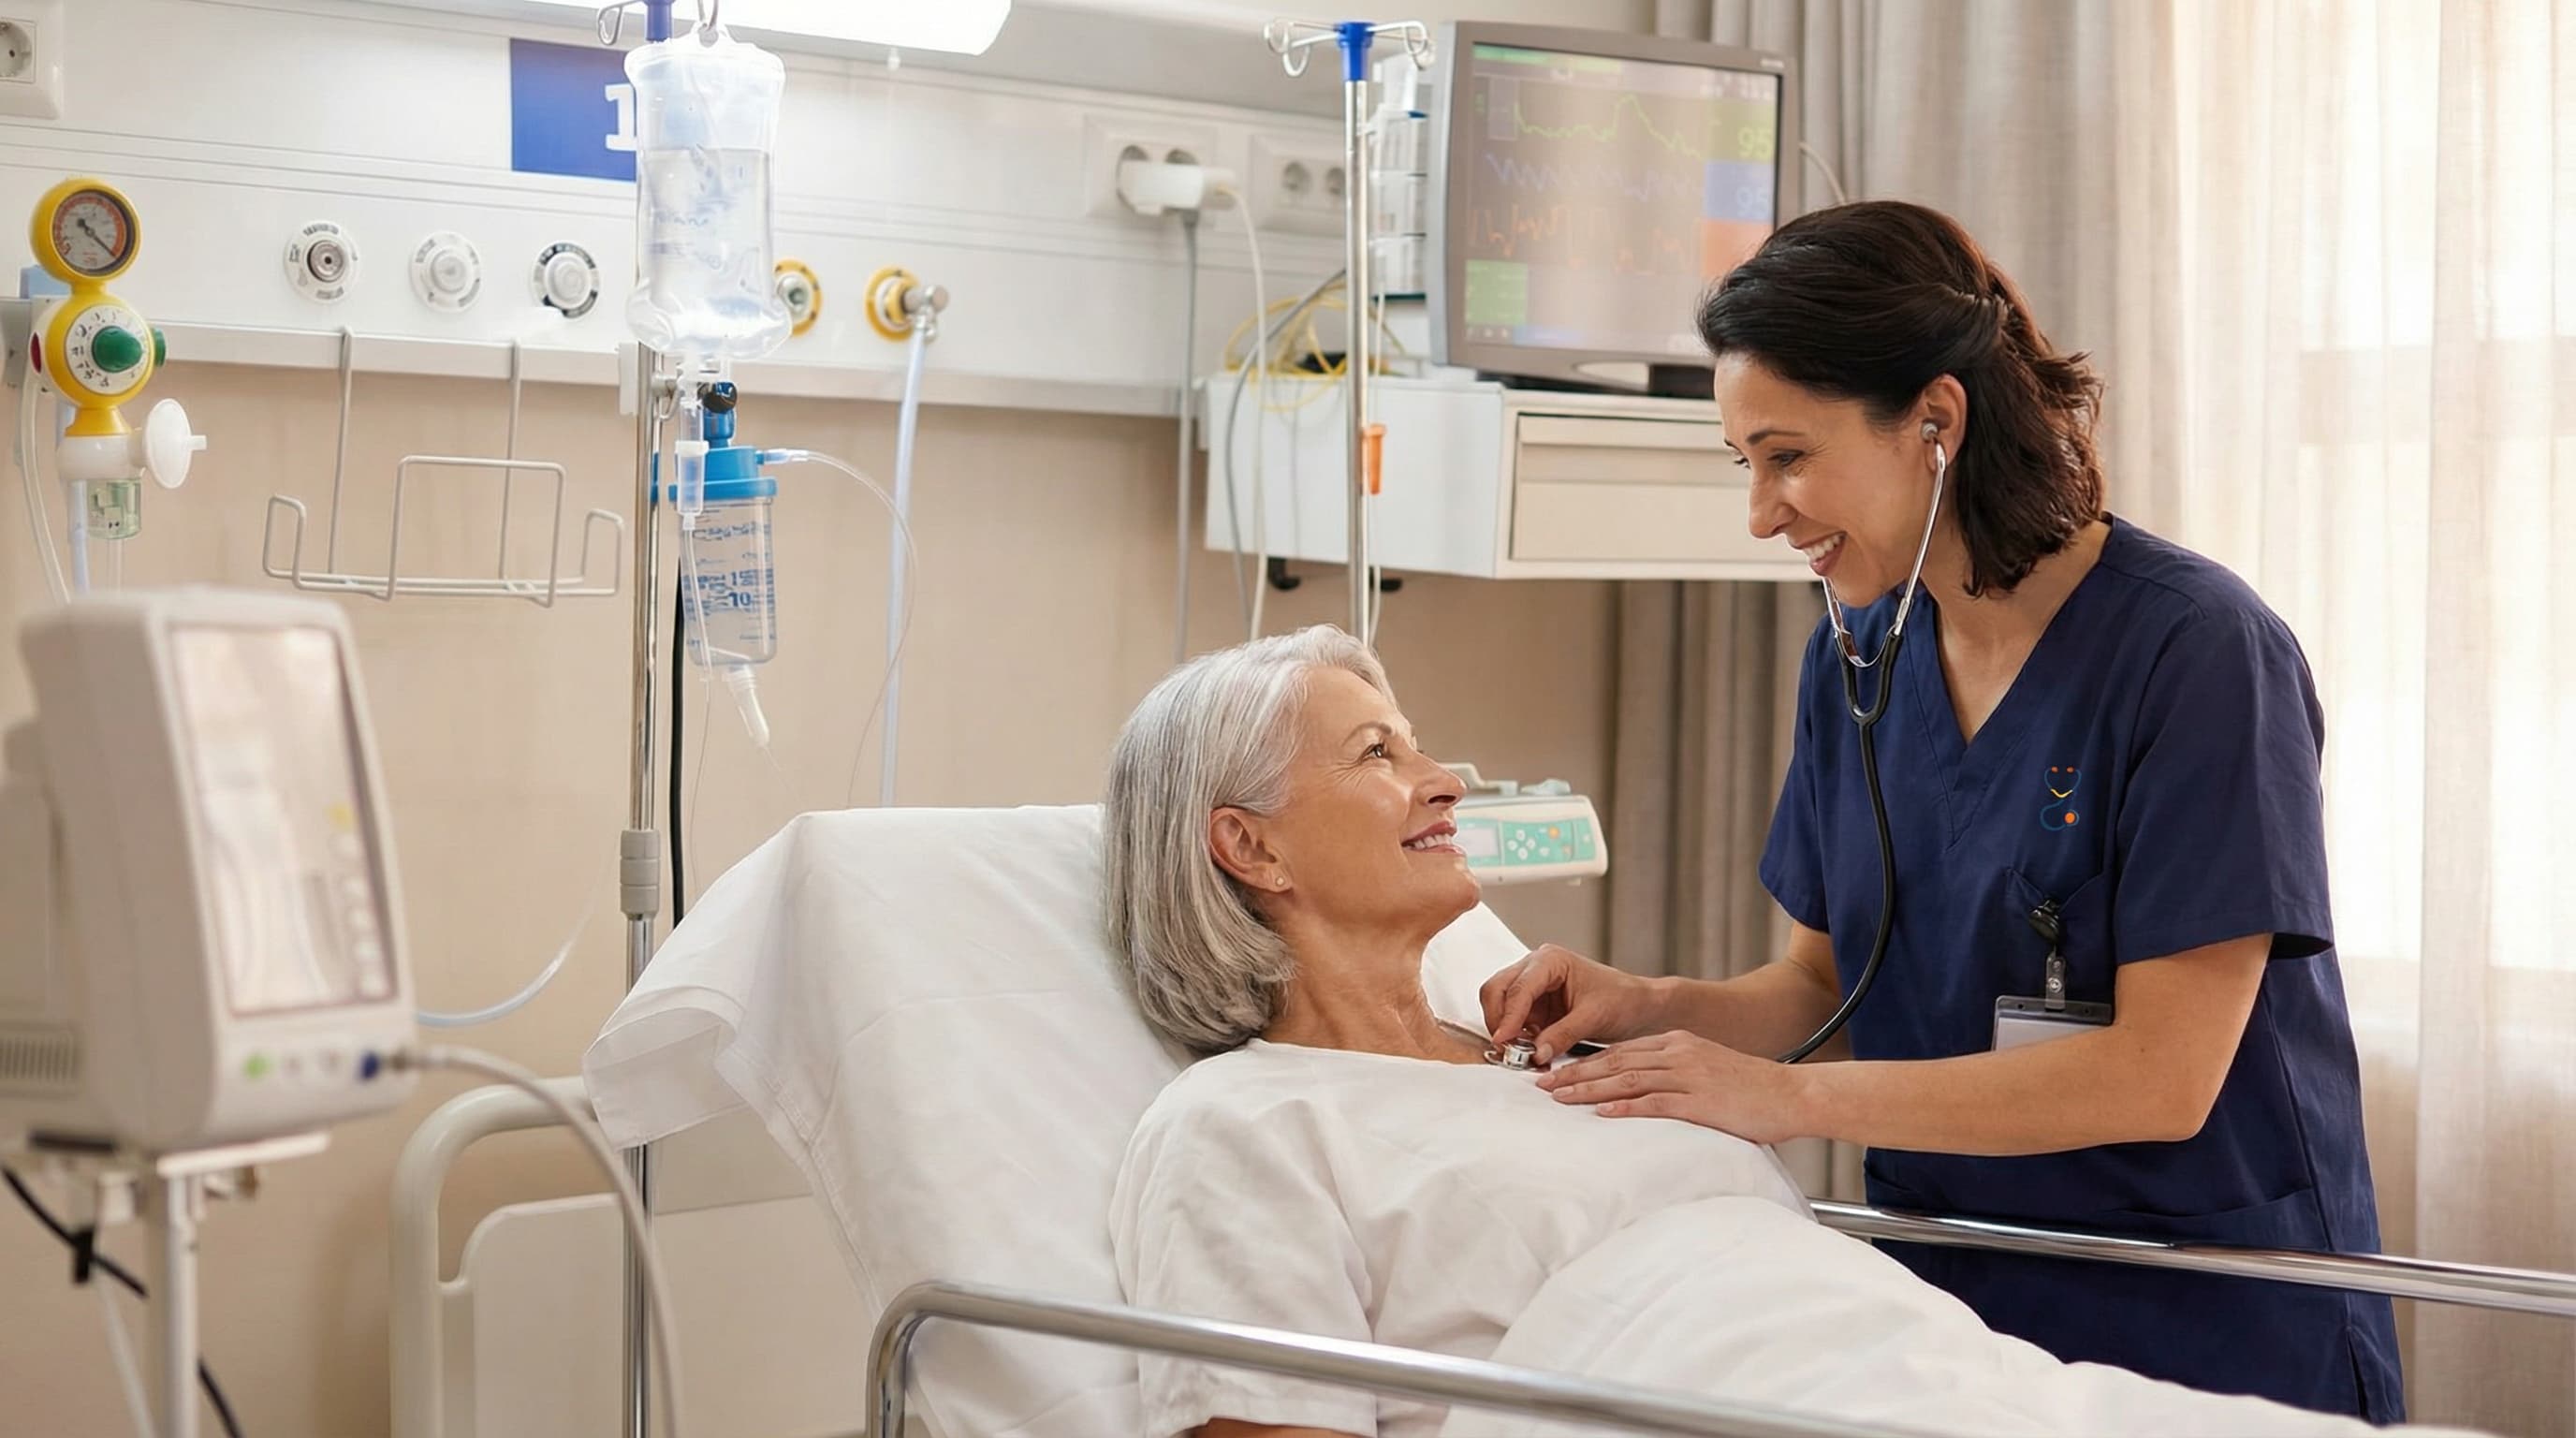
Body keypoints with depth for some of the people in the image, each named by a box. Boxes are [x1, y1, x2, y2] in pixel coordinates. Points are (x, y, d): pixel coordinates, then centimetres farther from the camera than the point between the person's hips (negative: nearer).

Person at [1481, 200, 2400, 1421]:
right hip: (1948, 1306, 5)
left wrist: (1794, 1100, -21)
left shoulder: (2197, 653, -16)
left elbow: (2162, 1073, -20)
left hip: (2217, 1332, -5)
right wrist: (1651, 1008, -7)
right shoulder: (1855, 661, 5)